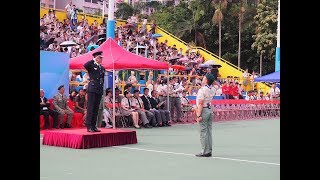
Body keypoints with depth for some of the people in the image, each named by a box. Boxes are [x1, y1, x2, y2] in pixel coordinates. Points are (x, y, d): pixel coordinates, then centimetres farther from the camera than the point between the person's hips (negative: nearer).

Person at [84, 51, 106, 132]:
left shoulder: (102, 68, 18)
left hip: (99, 91, 7)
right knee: (90, 108, -6)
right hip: (92, 90, -6)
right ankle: (89, 126, -5)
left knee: (96, 109, 8)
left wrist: (102, 89, 14)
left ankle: (93, 126, 12)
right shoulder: (92, 66, -1)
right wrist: (94, 60, -16)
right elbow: (85, 65, -23)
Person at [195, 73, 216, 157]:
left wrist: (199, 115, -19)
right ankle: (209, 151, 15)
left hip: (204, 110, -8)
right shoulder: (213, 89, 5)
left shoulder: (202, 90, -15)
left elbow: (200, 104, -19)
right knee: (209, 131, 11)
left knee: (203, 132, -3)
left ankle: (205, 152, -1)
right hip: (210, 110, 8)